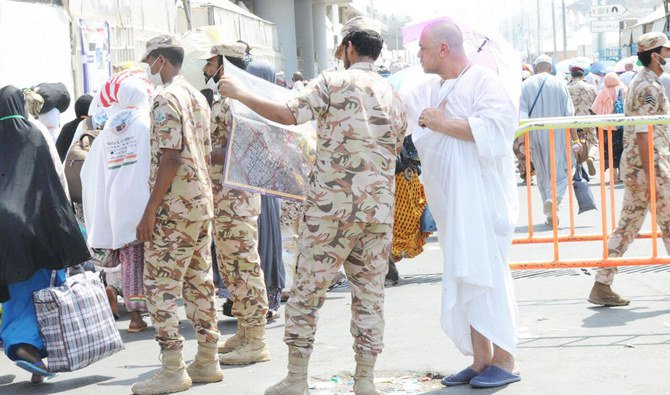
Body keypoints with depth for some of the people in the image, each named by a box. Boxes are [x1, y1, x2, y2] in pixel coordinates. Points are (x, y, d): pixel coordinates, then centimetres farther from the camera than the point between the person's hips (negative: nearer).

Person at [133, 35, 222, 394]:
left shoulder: (166, 99, -13)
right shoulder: (198, 98, 16)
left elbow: (170, 158, -20)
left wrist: (150, 211, -19)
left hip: (174, 206, -9)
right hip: (202, 202, 9)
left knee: (160, 284, -6)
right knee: (199, 282, 11)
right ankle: (207, 362, 15)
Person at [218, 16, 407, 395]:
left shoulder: (334, 82, -5)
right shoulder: (395, 97, 12)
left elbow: (289, 114, -15)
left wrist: (240, 94, -4)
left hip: (331, 204, -4)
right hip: (379, 208, 4)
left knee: (307, 289, 4)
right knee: (370, 293, 9)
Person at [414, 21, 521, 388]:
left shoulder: (482, 80, -7)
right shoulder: (439, 89, 18)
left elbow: (495, 128, -23)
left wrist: (442, 124, -18)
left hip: (481, 198, -8)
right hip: (451, 203, 8)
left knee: (481, 275, -10)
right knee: (463, 279, 7)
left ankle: (505, 361, -3)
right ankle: (481, 359, 13)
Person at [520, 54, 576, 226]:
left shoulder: (526, 85, 0)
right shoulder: (559, 84, -3)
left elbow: (522, 116, -5)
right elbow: (569, 114, -4)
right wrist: (575, 138, 2)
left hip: (535, 136, 2)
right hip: (557, 135, -2)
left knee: (542, 174, 12)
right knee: (561, 170, 6)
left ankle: (551, 215, 15)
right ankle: (554, 198, -23)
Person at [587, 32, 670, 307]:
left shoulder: (639, 82, 17)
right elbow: (643, 134, -20)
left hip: (633, 164, 10)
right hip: (648, 164, -10)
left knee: (627, 226, 8)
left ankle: (602, 286, 7)